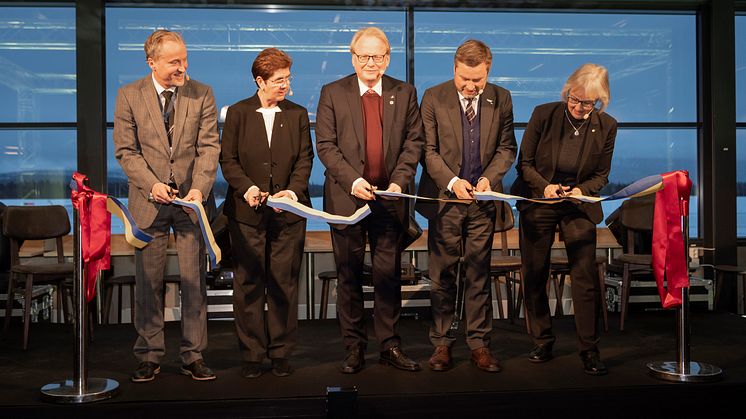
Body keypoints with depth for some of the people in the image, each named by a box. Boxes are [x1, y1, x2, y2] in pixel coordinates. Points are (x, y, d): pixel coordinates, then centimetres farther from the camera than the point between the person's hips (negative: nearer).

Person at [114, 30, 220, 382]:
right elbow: (125, 150, 0)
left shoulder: (202, 94, 2)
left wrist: (199, 188, -16)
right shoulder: (129, 96, 1)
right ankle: (149, 356, 18)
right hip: (148, 201, 0)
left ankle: (193, 356, 13)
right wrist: (151, 184, -14)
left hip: (191, 199, 0)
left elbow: (209, 146, -2)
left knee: (194, 280, 3)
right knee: (148, 281, 5)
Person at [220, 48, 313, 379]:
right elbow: (228, 160, 2)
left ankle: (281, 352, 15)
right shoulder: (238, 113, 6)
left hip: (288, 212, 1)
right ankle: (252, 354, 14)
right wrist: (246, 188, -14)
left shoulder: (298, 114, 10)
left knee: (284, 283, 4)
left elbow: (305, 158, 5)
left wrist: (293, 190, -12)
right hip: (247, 213, -1)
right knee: (248, 284, 3)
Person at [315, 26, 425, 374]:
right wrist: (353, 180, -15)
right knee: (349, 275, 5)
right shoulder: (332, 93, 3)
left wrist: (399, 181, -12)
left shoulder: (405, 93, 8)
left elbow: (414, 142, 3)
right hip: (346, 197, -1)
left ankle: (390, 345, 16)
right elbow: (325, 145, -2)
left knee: (389, 274, 5)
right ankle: (354, 347, 16)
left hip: (390, 198, 1)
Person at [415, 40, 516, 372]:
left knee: (479, 275, 7)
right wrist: (452, 181, -17)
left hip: (483, 199, 2)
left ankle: (479, 343, 17)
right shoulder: (434, 98, -3)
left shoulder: (501, 99, 3)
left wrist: (489, 177, -10)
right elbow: (428, 150, -4)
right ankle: (441, 343, 17)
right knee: (442, 276, 5)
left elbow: (507, 148, 7)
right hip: (444, 198, -1)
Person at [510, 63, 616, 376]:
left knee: (585, 277, -7)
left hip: (579, 207, 0)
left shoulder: (606, 126, -5)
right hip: (538, 202, 1)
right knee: (534, 276, 6)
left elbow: (601, 175, 3)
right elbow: (524, 163, -3)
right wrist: (544, 186, -19)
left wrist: (582, 190, -17)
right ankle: (542, 343, 22)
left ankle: (589, 350, 5)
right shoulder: (544, 114, -9)